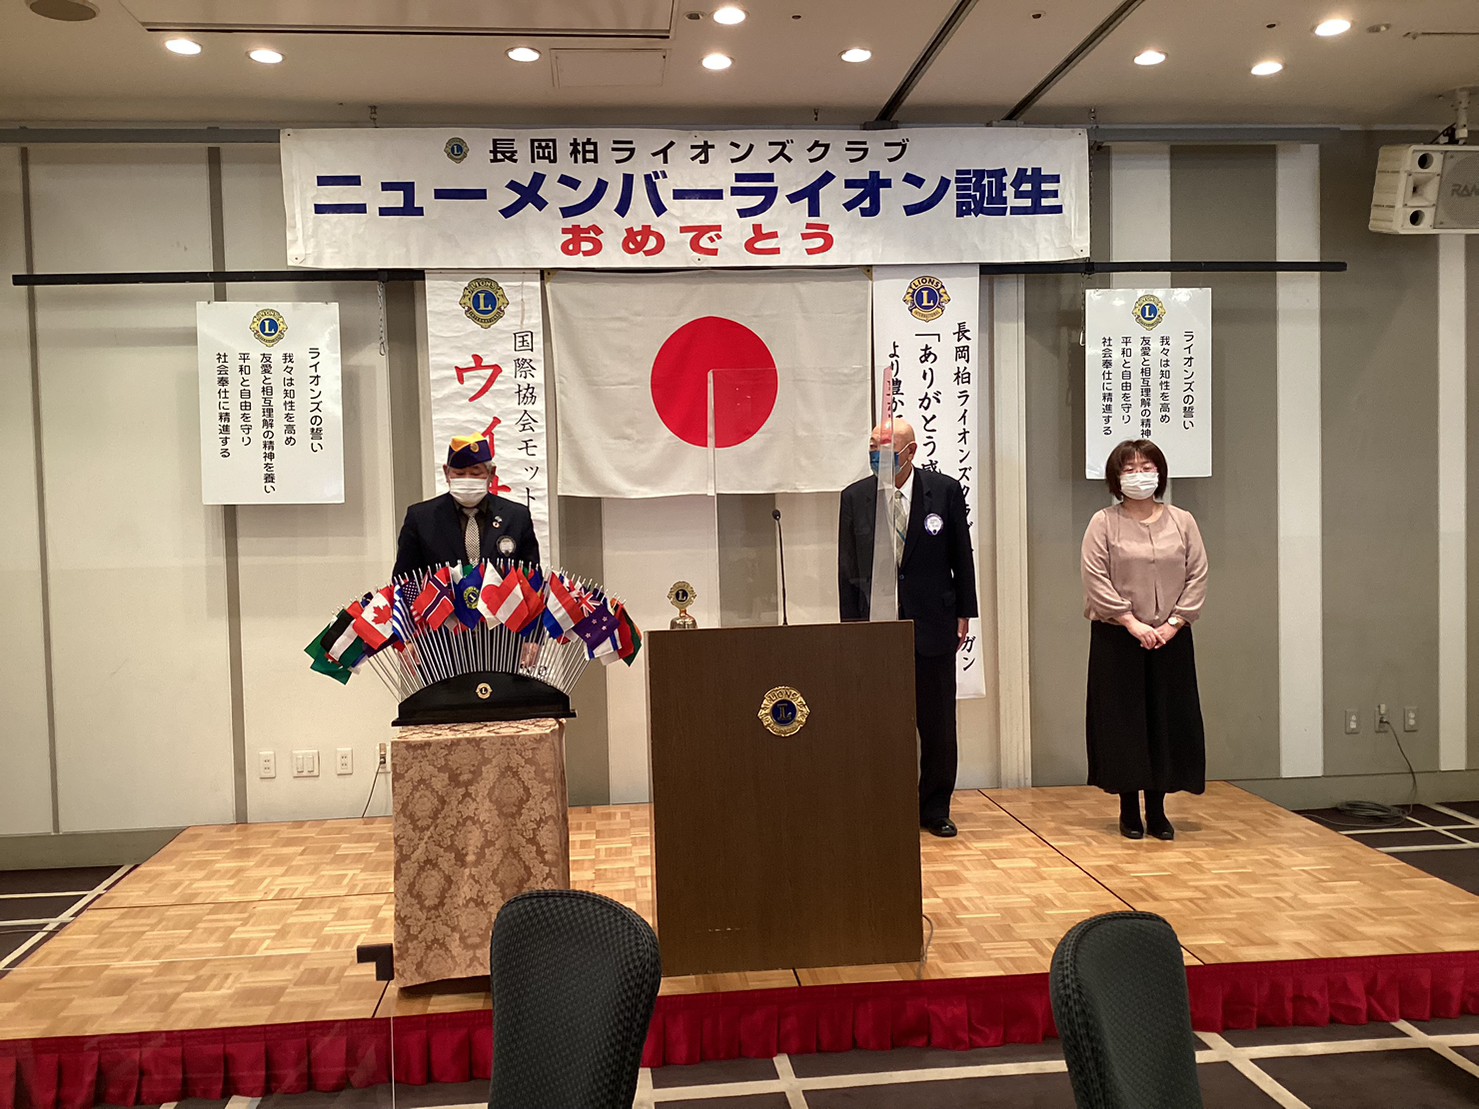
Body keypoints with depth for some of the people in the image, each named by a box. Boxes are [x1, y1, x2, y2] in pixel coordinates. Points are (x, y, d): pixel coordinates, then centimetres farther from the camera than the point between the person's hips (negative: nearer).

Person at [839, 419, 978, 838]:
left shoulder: (945, 490, -1)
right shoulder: (855, 497, 3)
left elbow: (961, 557, 4)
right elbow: (847, 567, 5)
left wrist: (963, 614, 3)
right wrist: (851, 623, 2)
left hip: (932, 624, 0)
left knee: (937, 724, 7)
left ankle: (935, 809, 20)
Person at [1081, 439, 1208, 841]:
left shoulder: (1182, 521, 7)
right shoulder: (1104, 523, -2)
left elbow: (1197, 577, 3)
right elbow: (1096, 580, -10)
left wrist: (1173, 623, -9)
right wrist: (1132, 623, -15)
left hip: (1171, 639, 3)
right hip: (1117, 640, -3)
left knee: (1168, 722, 5)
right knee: (1123, 722, 1)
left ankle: (1157, 810, 16)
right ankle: (1129, 811, 12)